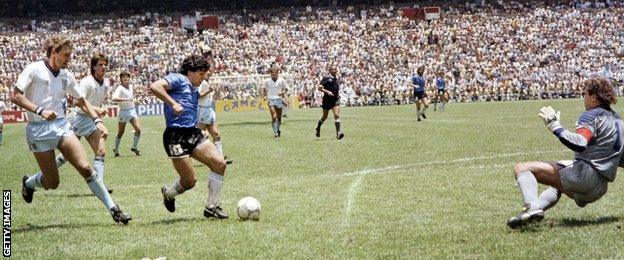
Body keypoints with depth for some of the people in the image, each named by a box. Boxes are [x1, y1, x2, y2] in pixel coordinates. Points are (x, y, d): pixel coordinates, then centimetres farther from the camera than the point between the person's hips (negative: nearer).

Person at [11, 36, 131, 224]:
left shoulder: (66, 75, 10)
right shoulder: (34, 69, -7)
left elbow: (82, 101, 19)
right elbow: (15, 96, -12)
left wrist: (97, 120, 4)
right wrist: (39, 110, -23)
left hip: (62, 126, 4)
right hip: (39, 130, -4)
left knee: (85, 168, -11)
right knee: (52, 183, -2)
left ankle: (113, 209, -9)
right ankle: (28, 183, 33)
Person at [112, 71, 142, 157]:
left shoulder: (131, 87, 7)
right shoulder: (120, 89, -15)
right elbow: (114, 98, -34)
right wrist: (126, 99, -38)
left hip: (132, 110, 5)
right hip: (124, 112, -5)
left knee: (138, 129, -8)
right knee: (120, 133, 5)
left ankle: (134, 147, 9)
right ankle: (116, 150, 24)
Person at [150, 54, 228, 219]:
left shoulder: (194, 90, 25)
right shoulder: (178, 79, -2)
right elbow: (154, 87, -18)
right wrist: (173, 103, -20)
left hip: (193, 133, 9)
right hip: (176, 136, -9)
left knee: (219, 163, -8)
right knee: (190, 181, -7)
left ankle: (211, 207, 2)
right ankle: (168, 194, 28)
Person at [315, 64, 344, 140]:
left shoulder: (337, 79, 8)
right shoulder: (326, 78, -10)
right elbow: (319, 87, -14)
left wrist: (337, 94, 14)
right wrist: (327, 92, -25)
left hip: (335, 99, 3)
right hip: (327, 99, -3)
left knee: (337, 115, -14)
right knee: (325, 116, 12)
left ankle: (338, 133, -19)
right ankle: (318, 128, 41)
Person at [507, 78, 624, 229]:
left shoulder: (592, 115, -6)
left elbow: (580, 144, -25)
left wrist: (555, 126, -18)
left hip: (583, 174, -10)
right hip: (600, 189, 10)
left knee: (522, 168, -13)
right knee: (557, 186, 43)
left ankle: (532, 207, -37)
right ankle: (537, 207, 16)